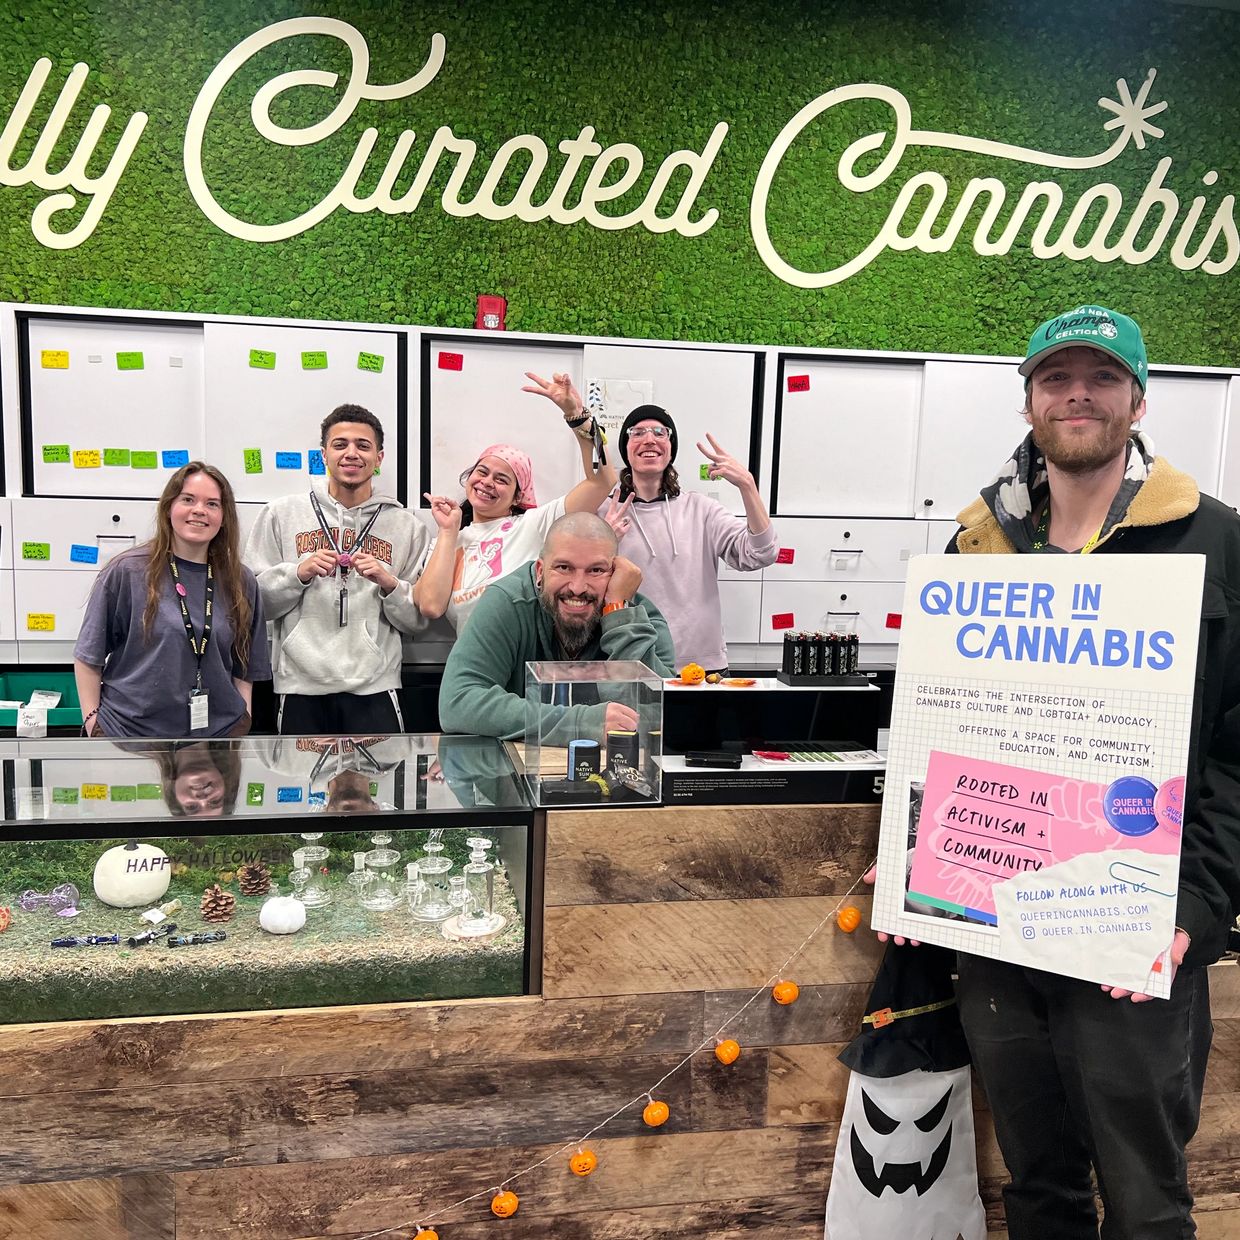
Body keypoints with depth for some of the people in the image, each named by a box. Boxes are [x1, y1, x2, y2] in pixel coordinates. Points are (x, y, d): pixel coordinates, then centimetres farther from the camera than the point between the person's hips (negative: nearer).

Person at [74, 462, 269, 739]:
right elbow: (89, 656, 1)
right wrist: (92, 721, -3)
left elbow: (244, 669, 9)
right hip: (127, 730, -2)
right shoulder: (127, 571, -4)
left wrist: (243, 722, 2)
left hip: (219, 729, 2)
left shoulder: (240, 582, 4)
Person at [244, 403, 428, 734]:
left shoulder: (406, 526, 8)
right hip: (300, 686, 0)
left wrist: (390, 583, -10)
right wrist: (299, 573, -10)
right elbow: (255, 601, 5)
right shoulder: (281, 514, 8)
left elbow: (416, 620, 7)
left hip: (374, 688, 0)